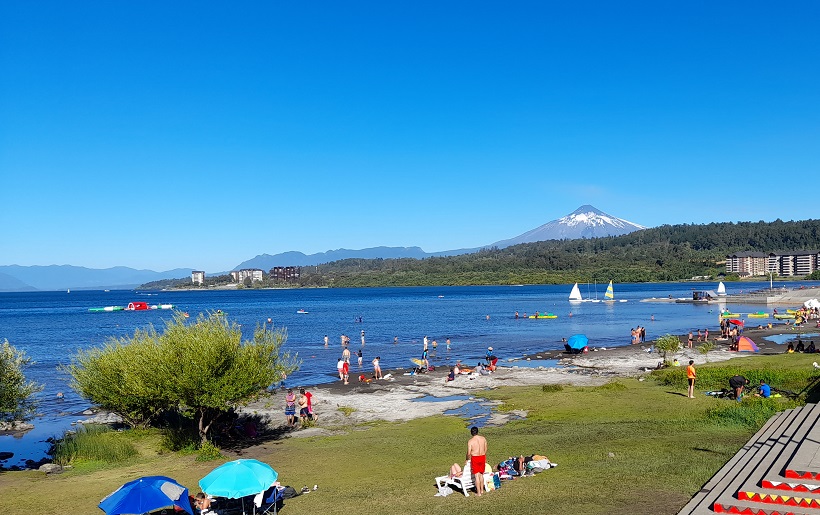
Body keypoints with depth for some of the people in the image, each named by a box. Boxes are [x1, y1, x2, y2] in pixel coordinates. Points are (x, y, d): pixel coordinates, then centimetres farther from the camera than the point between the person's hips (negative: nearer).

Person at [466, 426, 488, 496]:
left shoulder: (470, 441, -13)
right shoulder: (483, 439, 1)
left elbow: (469, 453, -12)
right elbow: (485, 450, 10)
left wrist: (468, 460, 6)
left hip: (475, 458, -5)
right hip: (482, 457, 5)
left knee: (476, 475, 3)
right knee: (481, 474, 20)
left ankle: (478, 493, 6)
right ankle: (482, 490, 30)